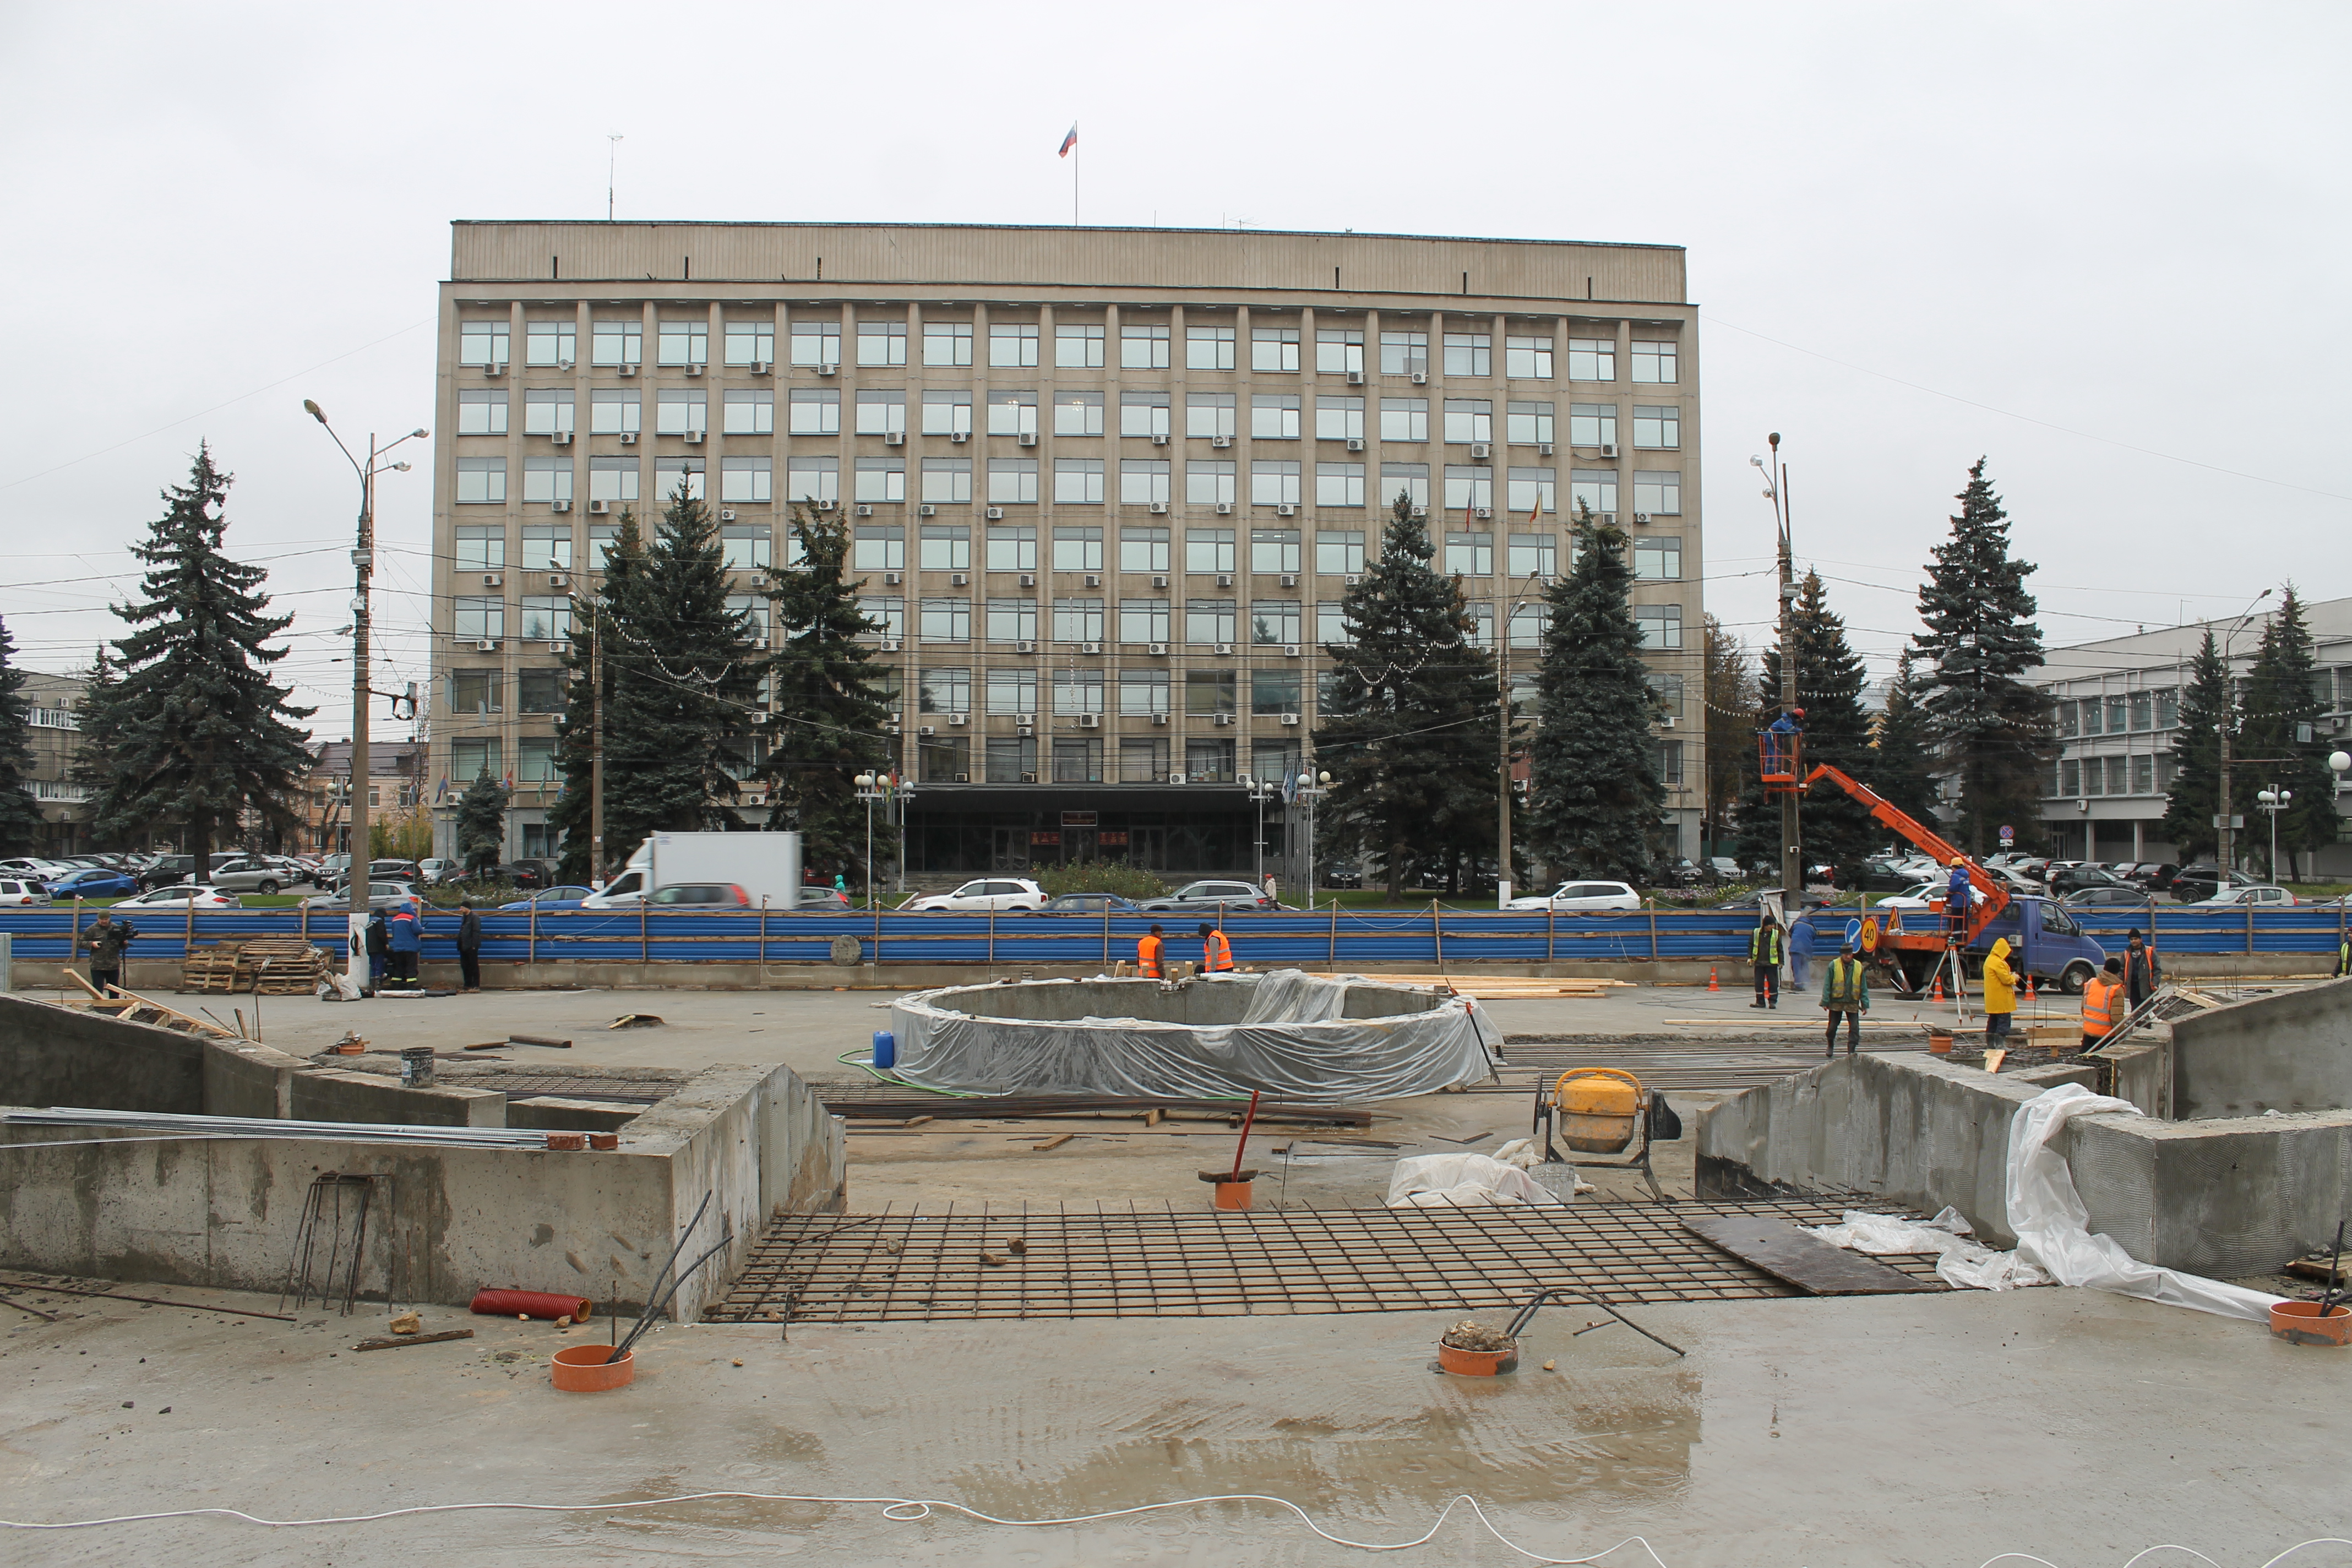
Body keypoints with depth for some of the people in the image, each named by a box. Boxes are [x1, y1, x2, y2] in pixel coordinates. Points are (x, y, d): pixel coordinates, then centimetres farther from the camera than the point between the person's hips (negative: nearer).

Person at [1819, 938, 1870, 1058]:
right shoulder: (1834, 965, -4)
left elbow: (1864, 987, 8)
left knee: (1854, 1028, -5)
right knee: (1833, 1027, 10)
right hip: (1836, 1002, -1)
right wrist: (1825, 1002, -7)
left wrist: (1865, 1004, 4)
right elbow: (1827, 984, -3)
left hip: (1852, 1003, 1)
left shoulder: (1858, 966, 3)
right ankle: (1831, 1046, 33)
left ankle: (1852, 1051, 0)